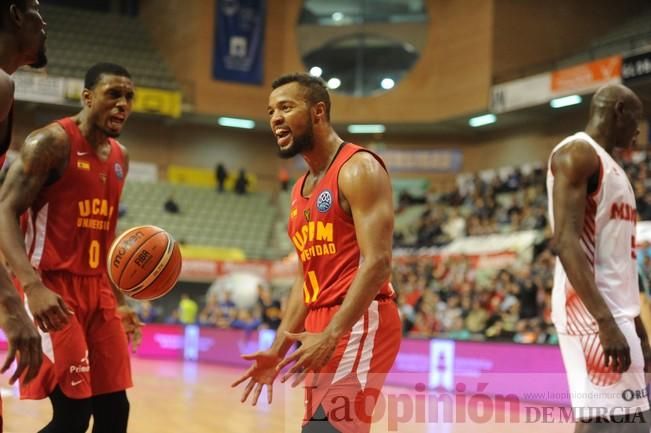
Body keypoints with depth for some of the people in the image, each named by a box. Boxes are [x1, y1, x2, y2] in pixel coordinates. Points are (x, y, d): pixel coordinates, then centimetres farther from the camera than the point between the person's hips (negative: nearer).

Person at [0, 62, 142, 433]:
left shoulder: (120, 157, 14)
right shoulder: (52, 142, -9)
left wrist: (119, 300, 20)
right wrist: (32, 286, -30)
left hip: (97, 290, 8)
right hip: (54, 289, -7)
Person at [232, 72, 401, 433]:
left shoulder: (358, 169, -8)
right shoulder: (301, 191, 20)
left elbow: (377, 262, -18)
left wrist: (331, 335, -26)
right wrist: (277, 351, 15)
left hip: (359, 324, -9)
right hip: (323, 330, 9)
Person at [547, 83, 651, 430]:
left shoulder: (610, 166, 22)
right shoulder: (577, 153, -8)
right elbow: (564, 242, -20)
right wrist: (605, 321, -27)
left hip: (617, 313, 10)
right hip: (591, 312, -10)